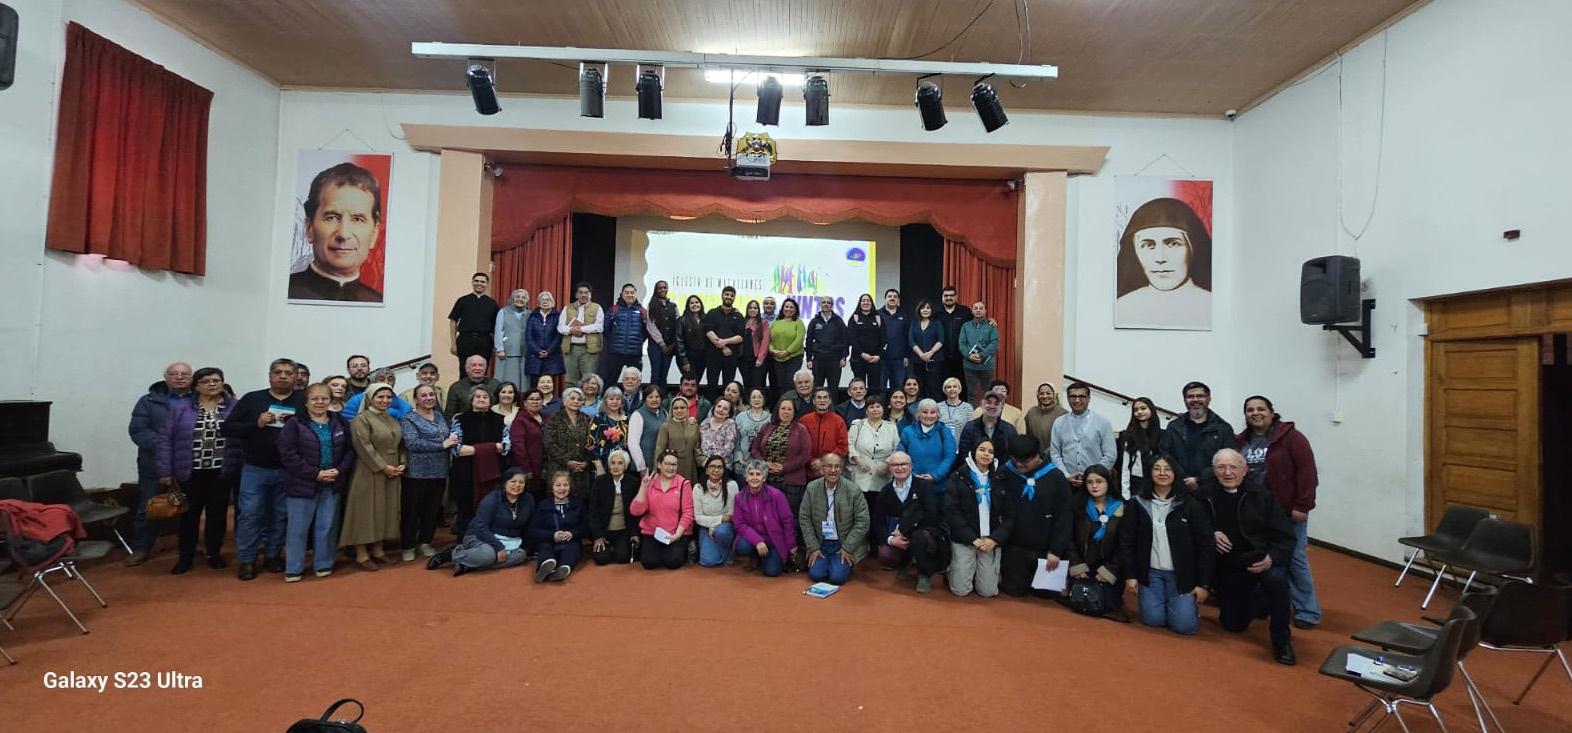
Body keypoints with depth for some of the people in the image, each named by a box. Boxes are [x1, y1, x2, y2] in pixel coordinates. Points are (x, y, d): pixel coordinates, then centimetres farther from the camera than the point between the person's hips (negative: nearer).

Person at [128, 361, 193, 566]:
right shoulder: (149, 401, 6)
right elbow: (137, 430, -2)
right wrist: (162, 445, -17)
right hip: (156, 464, 1)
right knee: (148, 508, 9)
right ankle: (141, 549, 23)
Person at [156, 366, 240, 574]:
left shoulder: (235, 407, 1)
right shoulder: (179, 407, 1)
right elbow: (165, 439, 2)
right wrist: (165, 471, -3)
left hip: (221, 472, 0)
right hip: (190, 472, 0)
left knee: (218, 513, 9)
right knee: (189, 514, 10)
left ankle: (214, 553, 23)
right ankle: (185, 557, 23)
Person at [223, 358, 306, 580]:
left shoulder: (304, 401, 2)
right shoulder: (252, 399, 4)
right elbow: (227, 428, 2)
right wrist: (256, 424, -13)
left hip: (288, 471, 0)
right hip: (255, 469, 0)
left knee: (281, 516, 9)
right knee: (249, 514, 2)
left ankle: (273, 555, 24)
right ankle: (247, 560, 15)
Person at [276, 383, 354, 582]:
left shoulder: (341, 423, 6)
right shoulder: (294, 423, -5)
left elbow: (350, 450, 6)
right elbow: (287, 454, -13)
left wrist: (340, 470, -11)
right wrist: (315, 474, -17)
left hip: (332, 484, 3)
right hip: (302, 484, -3)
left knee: (326, 526, 10)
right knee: (298, 527, 5)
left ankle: (323, 564, 22)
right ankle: (293, 568, 18)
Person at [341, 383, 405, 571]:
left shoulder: (393, 420, 14)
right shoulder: (361, 419, -8)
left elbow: (400, 445, 15)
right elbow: (364, 447, -17)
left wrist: (402, 464, -1)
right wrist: (383, 467, -18)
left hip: (392, 474, 7)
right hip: (369, 474, -7)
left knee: (385, 511, 11)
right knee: (366, 512, -1)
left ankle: (377, 550, 21)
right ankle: (361, 554, 6)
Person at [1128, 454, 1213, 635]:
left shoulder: (1191, 504, -7)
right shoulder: (1139, 503, -1)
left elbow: (1205, 544, -6)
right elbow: (1130, 541, 1)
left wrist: (1203, 583, -8)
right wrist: (1131, 574, -3)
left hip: (1182, 574, -1)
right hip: (1150, 572, 1)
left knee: (1184, 625, -9)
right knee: (1153, 620, -7)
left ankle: (1190, 603, 24)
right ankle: (1162, 601, 26)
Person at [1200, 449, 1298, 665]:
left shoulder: (1261, 495, -7)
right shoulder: (1205, 495, -5)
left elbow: (1285, 536, -7)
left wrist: (1273, 558, -24)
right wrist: (1211, 534, -15)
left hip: (1260, 562, -2)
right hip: (1226, 570, 2)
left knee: (1276, 578, -37)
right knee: (1234, 625, 9)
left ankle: (1282, 639, -13)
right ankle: (1257, 597, 43)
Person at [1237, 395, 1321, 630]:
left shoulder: (1290, 436, -9)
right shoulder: (1240, 441, 7)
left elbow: (1307, 470, -13)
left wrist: (1302, 505, -17)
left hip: (1287, 511, -5)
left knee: (1294, 558, 1)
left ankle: (1307, 611, 14)